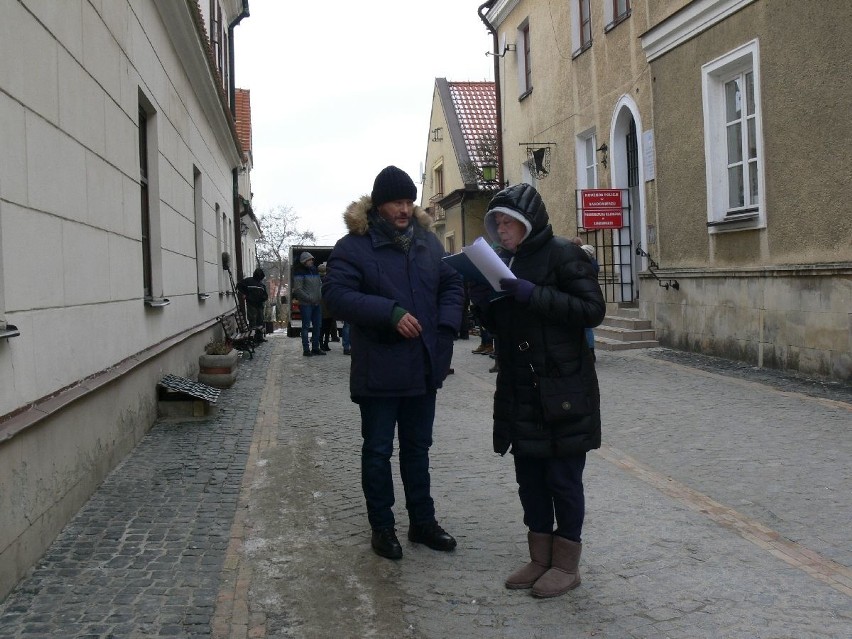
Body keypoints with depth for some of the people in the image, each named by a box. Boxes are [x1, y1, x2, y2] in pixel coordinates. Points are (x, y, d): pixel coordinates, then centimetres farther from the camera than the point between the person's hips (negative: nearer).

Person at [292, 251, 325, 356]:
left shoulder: (315, 270, 14)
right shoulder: (299, 272, -8)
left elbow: (320, 284, 22)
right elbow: (298, 289, -14)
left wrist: (320, 296, 5)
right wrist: (309, 298, -16)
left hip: (317, 303, 7)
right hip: (306, 304, -7)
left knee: (317, 326, 10)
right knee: (306, 326, -3)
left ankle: (315, 348, 19)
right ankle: (306, 349, 0)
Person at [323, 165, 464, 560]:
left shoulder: (427, 241, 8)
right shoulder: (354, 246, -9)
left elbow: (451, 283, 14)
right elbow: (336, 294, -19)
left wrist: (446, 326, -3)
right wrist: (390, 313, -27)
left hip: (424, 366, 5)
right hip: (379, 370, -5)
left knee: (417, 447, 17)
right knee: (378, 451, 6)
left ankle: (422, 521, 29)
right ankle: (382, 528, 19)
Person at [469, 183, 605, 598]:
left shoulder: (563, 254, -8)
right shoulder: (503, 262, 13)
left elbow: (593, 309, -16)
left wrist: (534, 295, -22)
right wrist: (484, 304, -2)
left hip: (563, 390, -7)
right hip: (519, 392, 7)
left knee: (563, 477, 3)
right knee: (529, 476, 13)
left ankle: (566, 564, 17)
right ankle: (540, 558, 26)